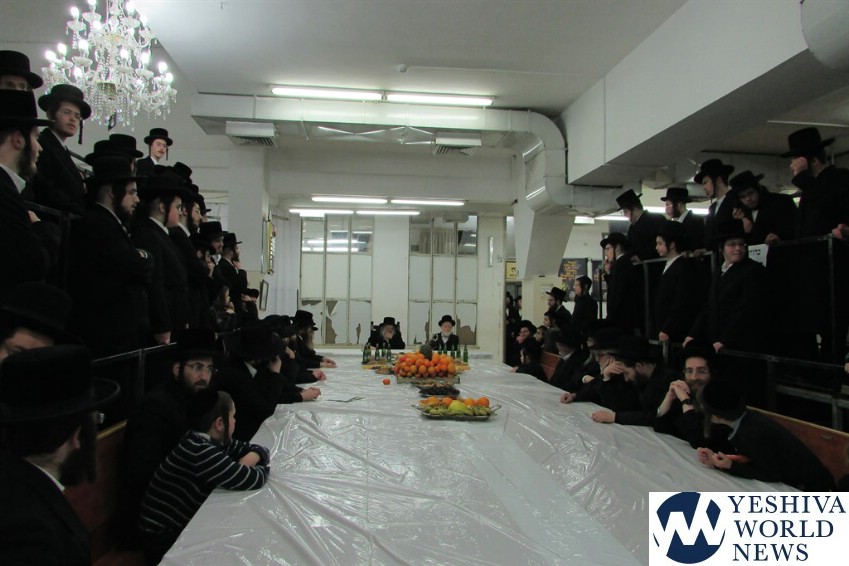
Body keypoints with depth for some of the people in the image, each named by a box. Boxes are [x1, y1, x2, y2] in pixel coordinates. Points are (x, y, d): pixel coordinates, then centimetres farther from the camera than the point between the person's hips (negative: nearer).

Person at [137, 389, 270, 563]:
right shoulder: (199, 452, -29)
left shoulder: (213, 441, -2)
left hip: (185, 525, 8)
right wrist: (262, 468, -7)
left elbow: (260, 449, 8)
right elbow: (254, 480, -29)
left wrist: (252, 457, -14)